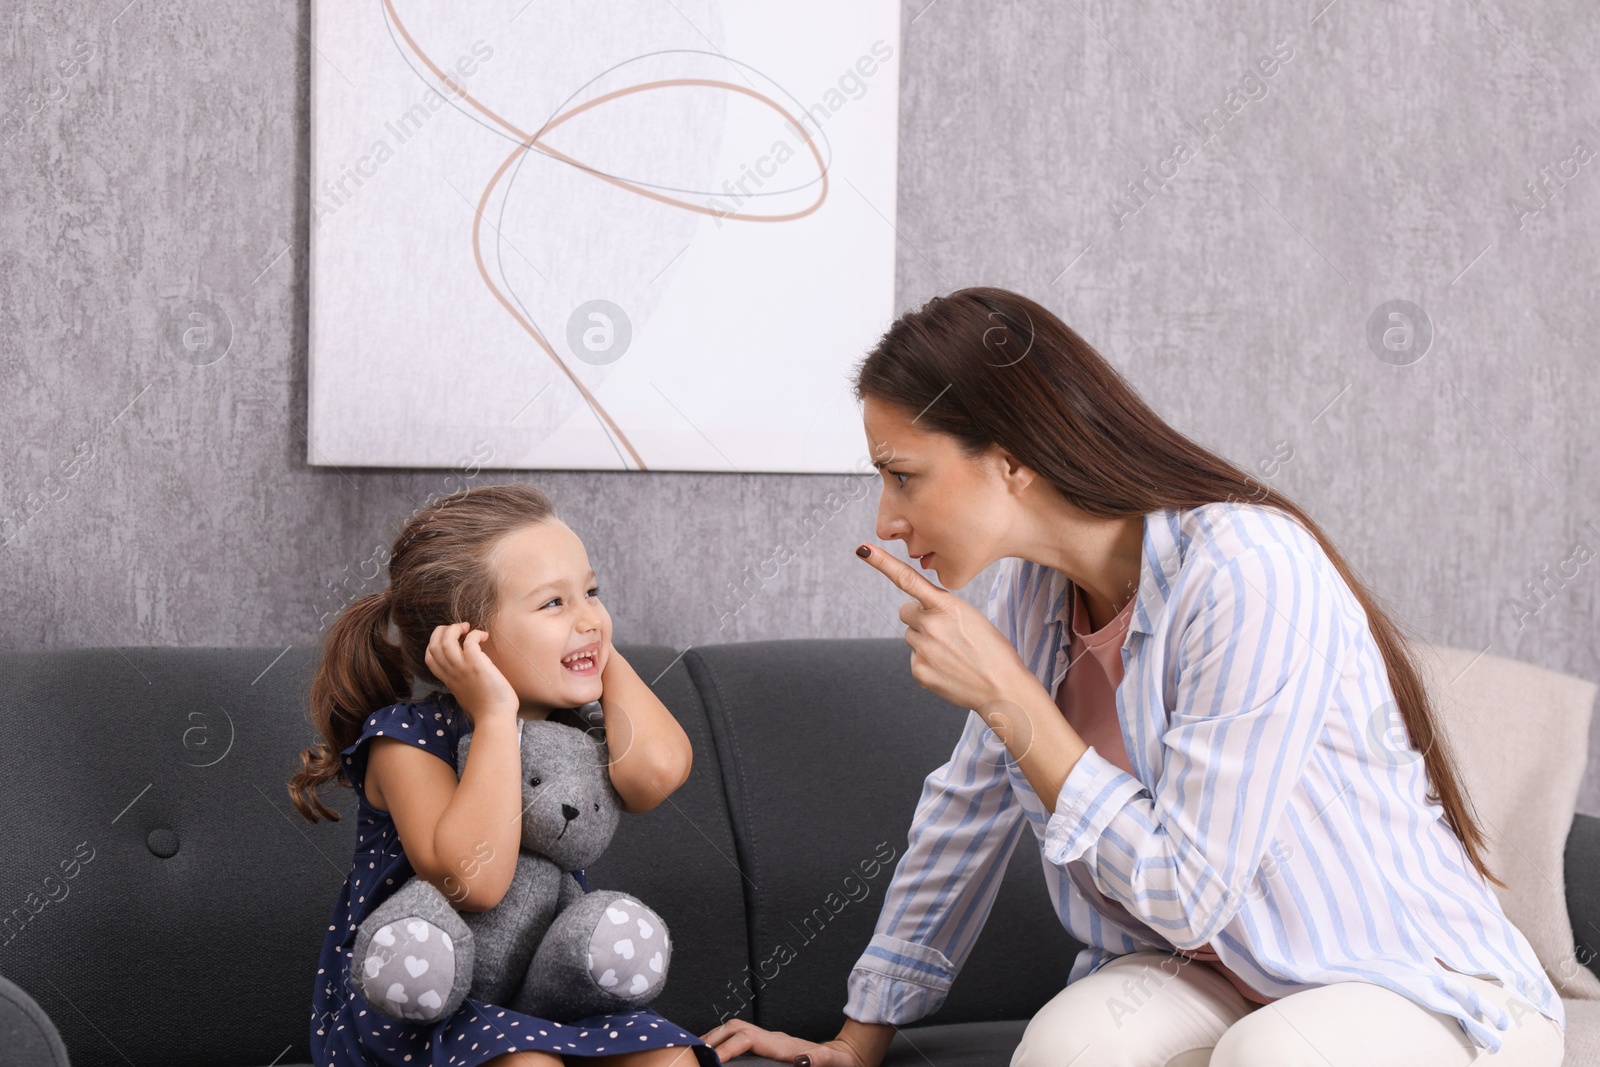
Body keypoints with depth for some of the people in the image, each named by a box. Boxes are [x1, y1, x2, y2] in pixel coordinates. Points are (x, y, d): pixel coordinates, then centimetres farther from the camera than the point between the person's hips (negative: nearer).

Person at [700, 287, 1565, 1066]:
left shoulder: (1249, 575, -26)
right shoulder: (1037, 584, -1)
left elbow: (1187, 893, -25)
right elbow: (967, 811, 12)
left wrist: (1007, 695, -24)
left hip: (1422, 988, -4)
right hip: (1210, 969, 4)